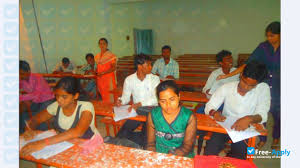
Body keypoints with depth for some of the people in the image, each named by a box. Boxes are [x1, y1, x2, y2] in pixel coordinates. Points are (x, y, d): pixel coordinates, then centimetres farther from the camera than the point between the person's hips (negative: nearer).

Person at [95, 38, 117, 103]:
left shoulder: (111, 55, -7)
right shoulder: (97, 56, 13)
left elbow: (114, 68, -12)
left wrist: (103, 73, -18)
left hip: (109, 79, -6)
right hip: (100, 79, 6)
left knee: (110, 96, -5)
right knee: (103, 96, 9)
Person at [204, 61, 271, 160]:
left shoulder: (264, 89, -10)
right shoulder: (226, 88, -9)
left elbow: (262, 115, -15)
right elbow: (209, 107, -6)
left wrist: (249, 119, -38)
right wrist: (215, 113, -30)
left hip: (244, 129, 0)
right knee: (209, 153, -21)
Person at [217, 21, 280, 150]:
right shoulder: (263, 47, -5)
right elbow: (248, 64, -9)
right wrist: (228, 75, -15)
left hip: (277, 87, -1)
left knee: (277, 114, 13)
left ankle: (276, 138, 41)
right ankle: (262, 139, 33)